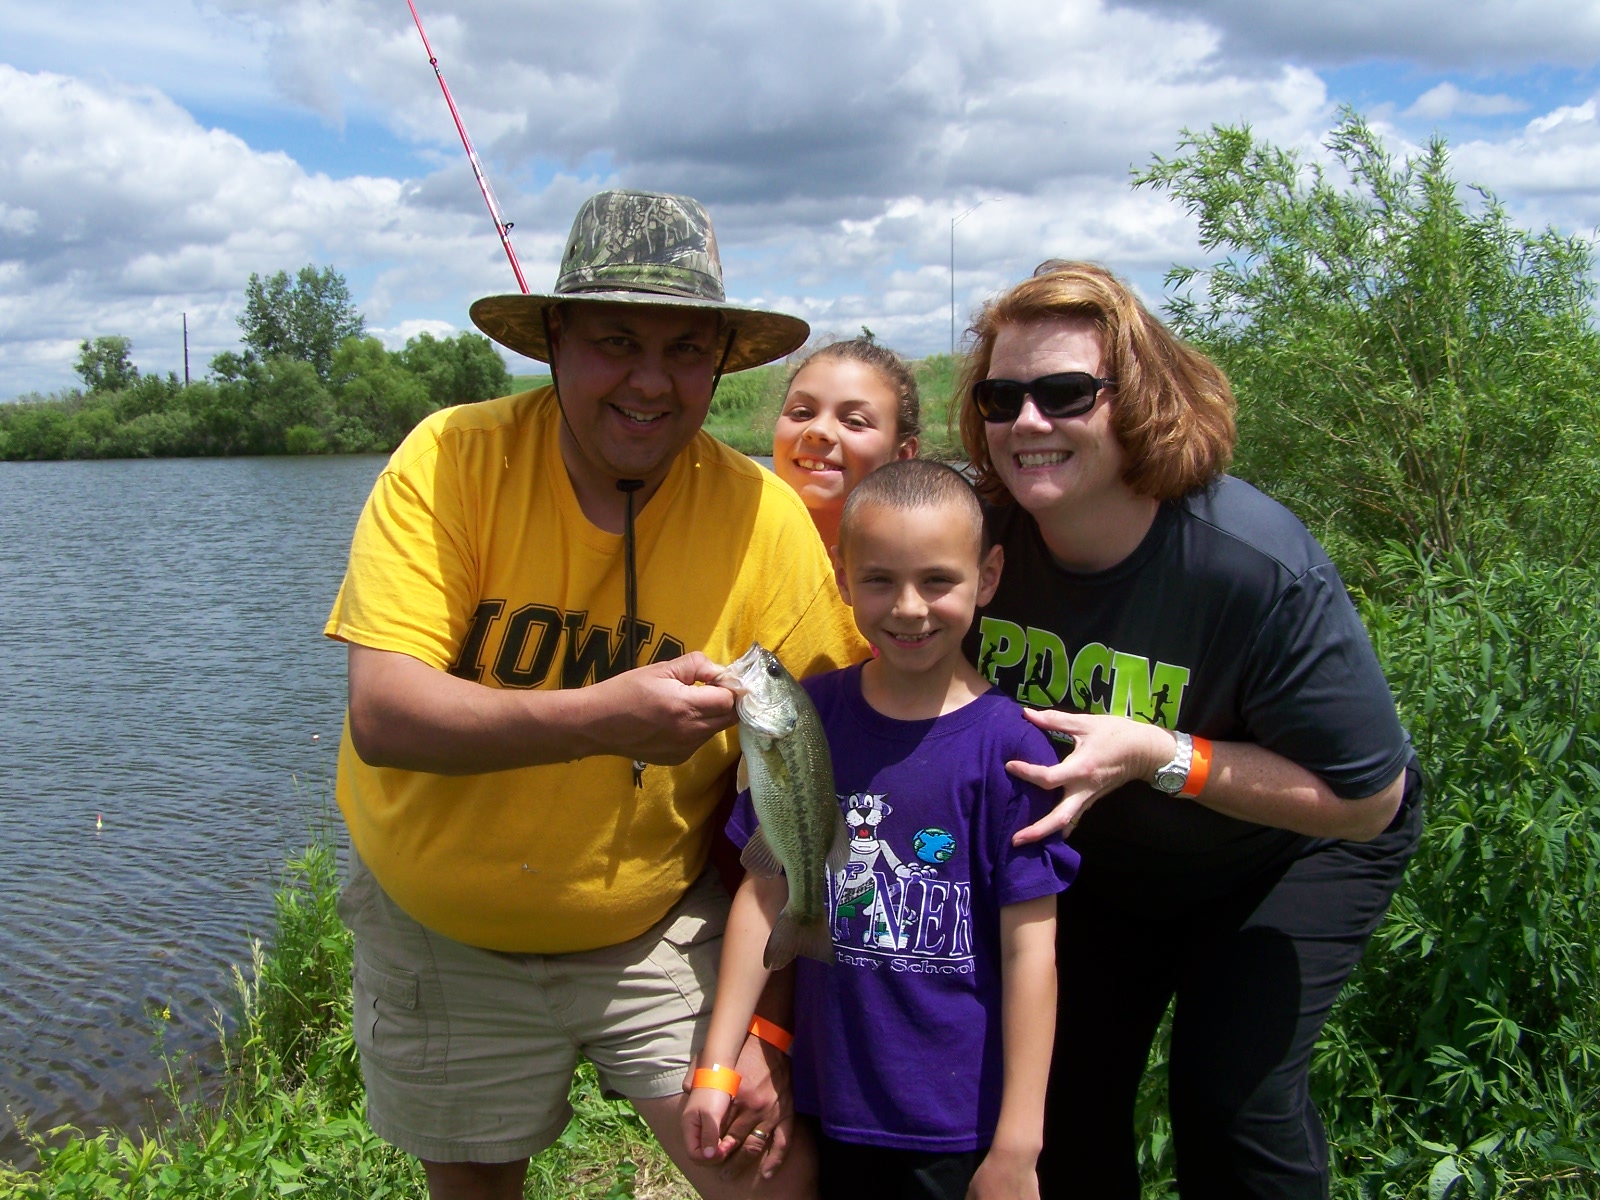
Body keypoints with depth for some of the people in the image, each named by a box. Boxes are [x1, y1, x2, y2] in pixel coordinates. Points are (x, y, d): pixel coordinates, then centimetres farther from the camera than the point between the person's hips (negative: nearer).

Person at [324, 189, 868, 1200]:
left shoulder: (763, 517, -17)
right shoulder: (453, 460, -18)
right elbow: (383, 715, -25)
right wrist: (602, 717, -39)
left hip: (660, 931, 0)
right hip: (441, 936, 1)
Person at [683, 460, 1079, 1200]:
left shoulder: (1007, 746, -14)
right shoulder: (808, 717, -5)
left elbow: (1029, 947, -12)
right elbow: (766, 894, 0)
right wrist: (717, 1064, 0)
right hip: (829, 1103, 3)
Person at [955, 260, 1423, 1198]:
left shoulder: (1261, 569, -34)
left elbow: (1368, 799, -27)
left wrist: (1158, 757, -37)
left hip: (1288, 856, -3)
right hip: (1104, 860, 4)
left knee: (1234, 1085, -12)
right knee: (1070, 1080, 7)